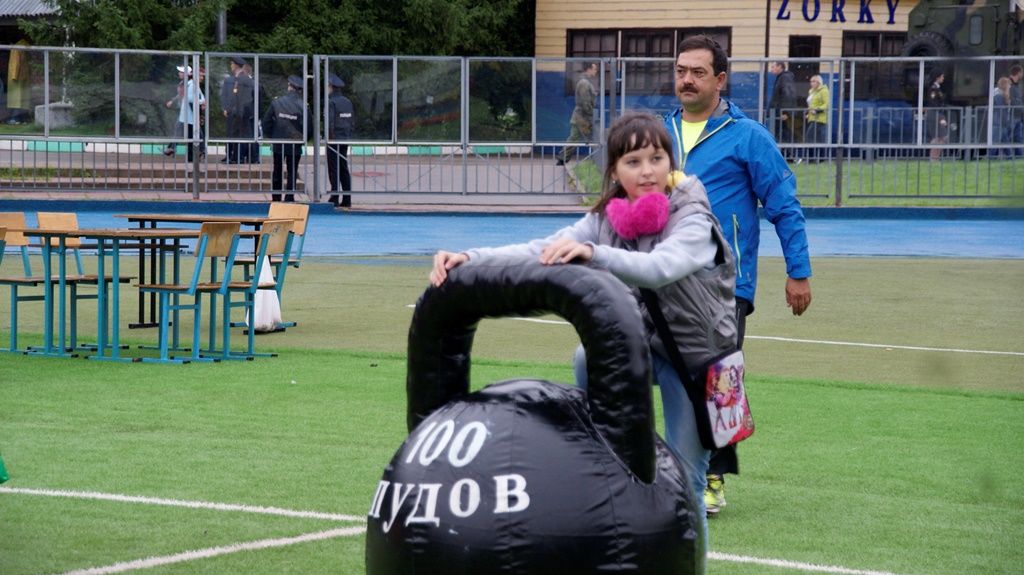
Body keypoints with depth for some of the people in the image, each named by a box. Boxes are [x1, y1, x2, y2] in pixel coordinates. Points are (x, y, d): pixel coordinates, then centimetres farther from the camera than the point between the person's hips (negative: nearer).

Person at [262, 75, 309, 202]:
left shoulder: (276, 102, -6)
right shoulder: (303, 106, -11)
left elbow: (266, 122, -3)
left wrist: (270, 136, 10)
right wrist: (303, 140, 8)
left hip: (278, 144, 1)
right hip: (295, 146, -1)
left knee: (277, 172, 14)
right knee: (292, 173, 7)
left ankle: (275, 198, 16)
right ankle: (289, 198, 3)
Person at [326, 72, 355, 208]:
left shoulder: (331, 102, -13)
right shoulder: (347, 102, 11)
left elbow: (330, 123, -17)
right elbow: (351, 121, 14)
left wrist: (329, 137, -10)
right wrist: (348, 136, 17)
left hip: (334, 140, -7)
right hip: (345, 140, 7)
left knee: (334, 171, -5)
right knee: (344, 169, 10)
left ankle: (334, 199, -6)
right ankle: (347, 200, 10)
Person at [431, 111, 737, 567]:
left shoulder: (693, 220, -19)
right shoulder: (606, 220, -5)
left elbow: (660, 267, -41)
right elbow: (542, 251, -19)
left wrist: (591, 253, -57)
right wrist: (469, 259, -35)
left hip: (695, 356, -4)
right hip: (641, 342, 4)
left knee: (683, 478, -3)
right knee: (589, 359, -28)